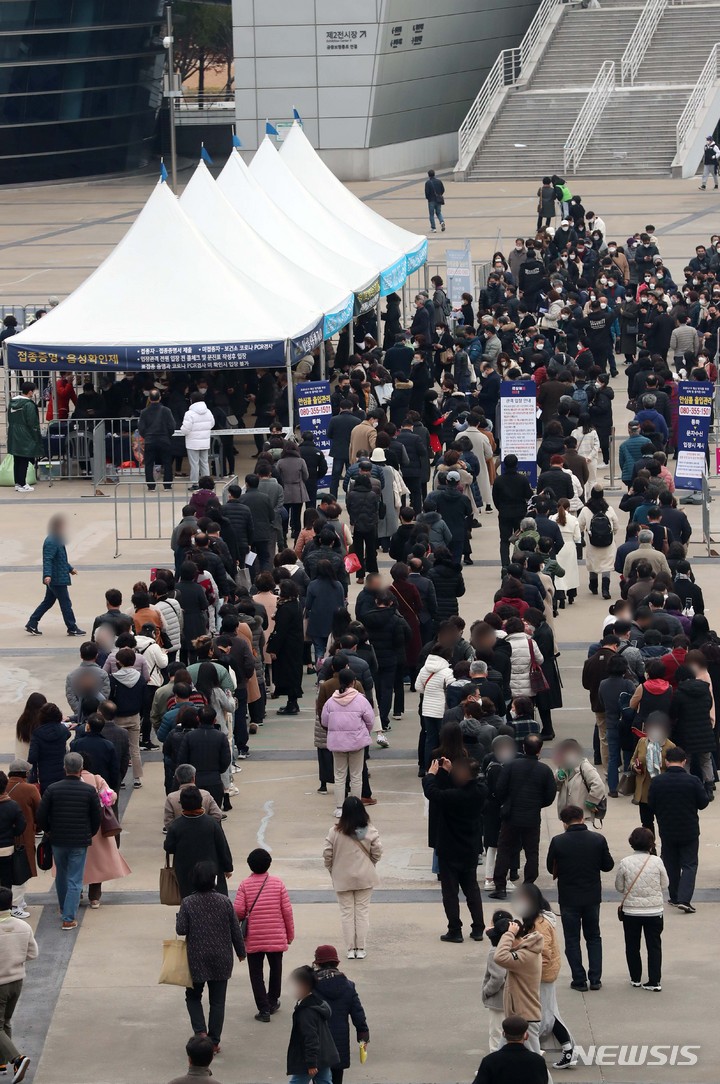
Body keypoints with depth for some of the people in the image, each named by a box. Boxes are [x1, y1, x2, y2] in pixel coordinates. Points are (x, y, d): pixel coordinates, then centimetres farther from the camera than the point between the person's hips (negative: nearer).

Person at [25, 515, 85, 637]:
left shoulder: (57, 541, 13)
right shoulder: (51, 542, -20)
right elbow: (47, 560, -28)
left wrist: (70, 569, 34)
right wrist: (47, 575, -38)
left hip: (54, 580, 11)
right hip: (57, 579, -11)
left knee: (48, 602, 16)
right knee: (66, 603, -1)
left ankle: (32, 625, 18)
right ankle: (72, 629, 7)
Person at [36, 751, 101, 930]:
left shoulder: (52, 789, -8)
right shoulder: (89, 791, -9)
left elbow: (41, 816, -6)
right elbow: (96, 817, -2)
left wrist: (48, 831, 13)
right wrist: (90, 834, 17)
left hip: (58, 841, 2)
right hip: (80, 842, -2)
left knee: (61, 875, 23)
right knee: (75, 880, 2)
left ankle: (64, 908, 41)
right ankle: (69, 918, -5)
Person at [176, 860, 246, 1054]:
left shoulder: (188, 903, -11)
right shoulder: (224, 901, -7)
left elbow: (181, 929, -11)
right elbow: (235, 929, -2)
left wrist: (178, 918, 10)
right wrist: (240, 951, 13)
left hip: (197, 959, -1)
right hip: (221, 959, 1)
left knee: (193, 996, 17)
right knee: (217, 1000, 9)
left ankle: (200, 1031, -3)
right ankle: (214, 1042, 12)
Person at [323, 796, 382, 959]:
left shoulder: (335, 832, -13)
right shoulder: (370, 832, -11)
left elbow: (327, 854, -9)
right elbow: (377, 853, -7)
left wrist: (332, 869, 10)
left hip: (342, 878, 0)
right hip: (365, 878, 0)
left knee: (346, 912, 10)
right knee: (362, 911, 10)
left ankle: (351, 949, 11)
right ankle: (361, 948, 11)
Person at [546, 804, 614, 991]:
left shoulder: (558, 842, -14)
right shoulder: (598, 839, -10)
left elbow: (551, 869, -3)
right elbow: (608, 865, 0)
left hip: (568, 898, -2)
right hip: (592, 896, 2)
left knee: (572, 940, 10)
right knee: (593, 937, 17)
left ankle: (579, 980, 9)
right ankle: (595, 979, 13)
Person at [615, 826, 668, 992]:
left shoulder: (625, 863, -12)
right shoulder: (656, 862, -11)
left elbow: (619, 887, -2)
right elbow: (664, 884, 0)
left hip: (631, 910, 0)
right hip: (654, 910, 0)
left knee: (632, 946, 16)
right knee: (654, 946, 8)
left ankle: (635, 979, 23)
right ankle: (655, 981, 3)